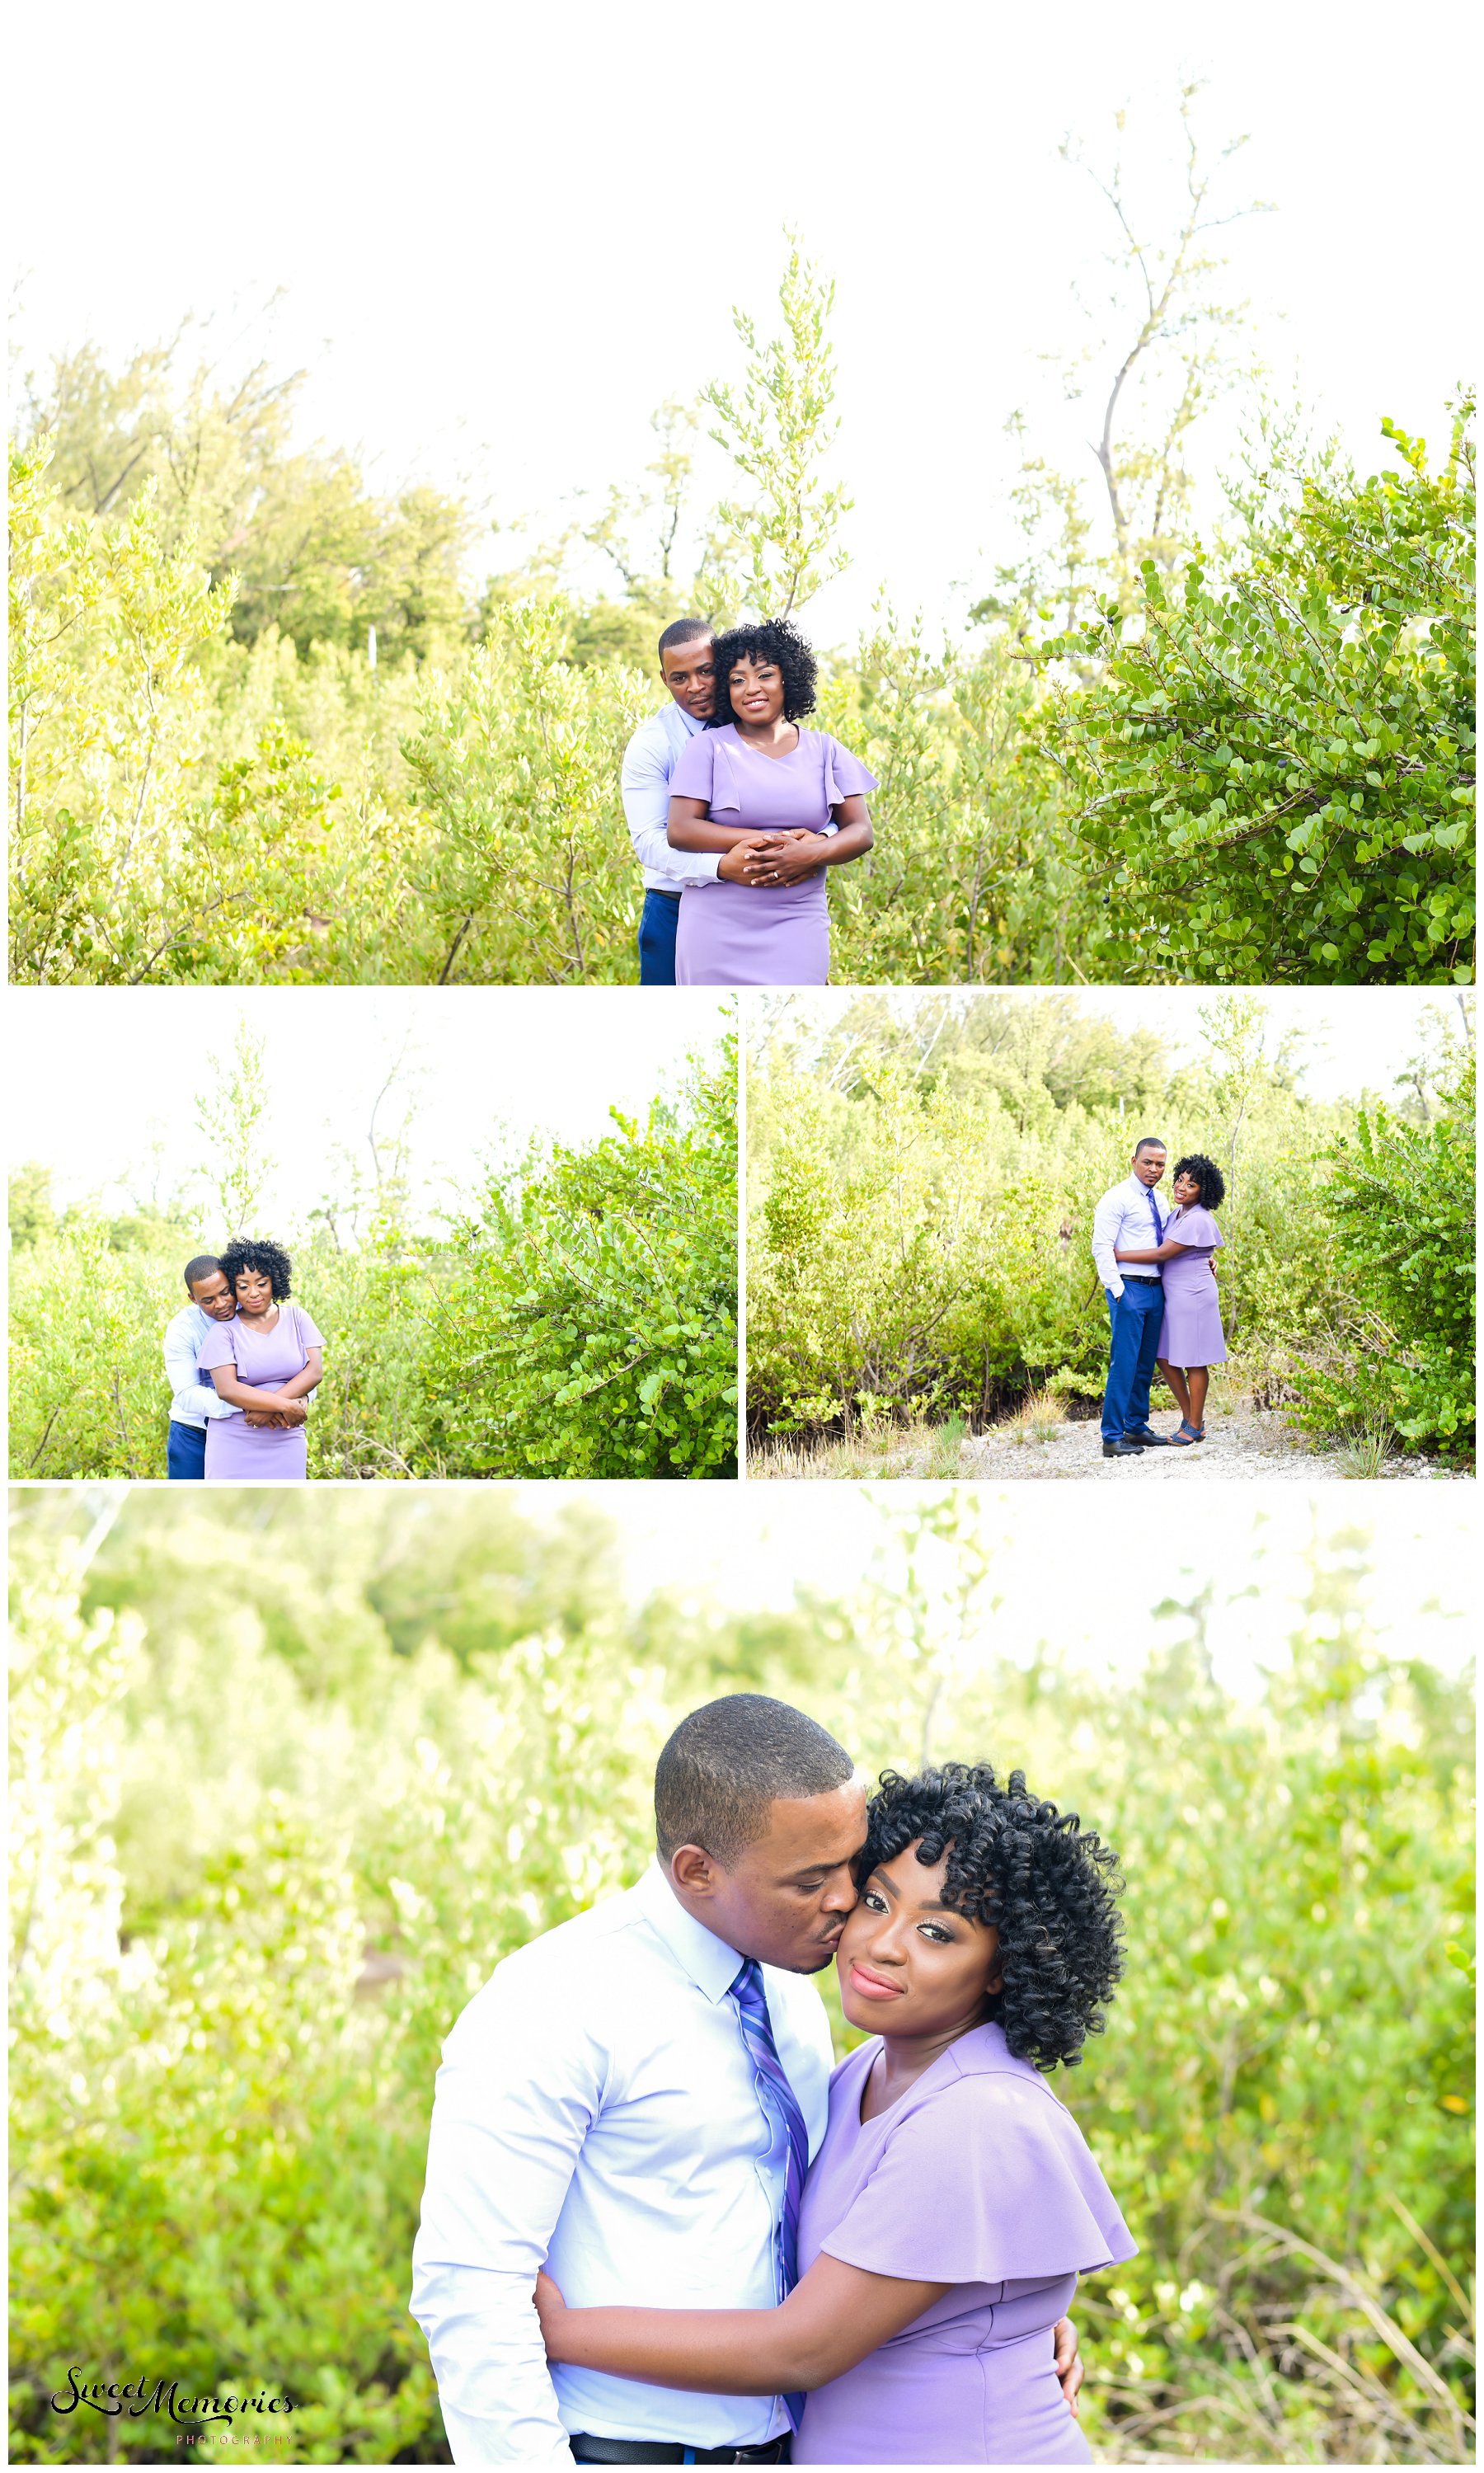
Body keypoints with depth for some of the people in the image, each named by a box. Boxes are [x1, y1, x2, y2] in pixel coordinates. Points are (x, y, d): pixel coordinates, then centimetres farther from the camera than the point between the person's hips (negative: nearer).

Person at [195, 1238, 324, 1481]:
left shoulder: (296, 1317, 8)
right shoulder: (224, 1330, -1)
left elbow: (315, 1371, -2)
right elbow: (227, 1389, -12)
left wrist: (267, 1408, -13)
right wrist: (284, 1406, -19)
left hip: (287, 1447, 2)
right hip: (235, 1448, -2)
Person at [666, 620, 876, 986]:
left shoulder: (824, 750, 10)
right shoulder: (708, 747, 3)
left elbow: (860, 832, 6)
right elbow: (680, 831, -7)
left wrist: (813, 853, -16)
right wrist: (770, 840, -14)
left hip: (797, 927, 1)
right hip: (718, 926, -1)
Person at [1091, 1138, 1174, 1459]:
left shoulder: (1158, 1201, 15)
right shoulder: (1117, 1198, -9)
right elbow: (1102, 1248, -15)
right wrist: (1118, 1292, -21)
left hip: (1155, 1289, 8)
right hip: (1128, 1289, -8)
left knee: (1146, 1364, 13)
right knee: (1124, 1363, -10)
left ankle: (1136, 1427, 23)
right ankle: (1112, 1438, -8)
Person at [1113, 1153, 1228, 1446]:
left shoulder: (1197, 1220, -19)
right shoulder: (1177, 1212, 9)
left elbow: (1162, 1254, -21)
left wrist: (1118, 1254, -17)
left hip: (1193, 1297, -9)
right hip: (1173, 1297, 9)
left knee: (1193, 1361, 1)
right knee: (1164, 1358, 11)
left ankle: (1195, 1427, 11)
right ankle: (1189, 1418, 24)